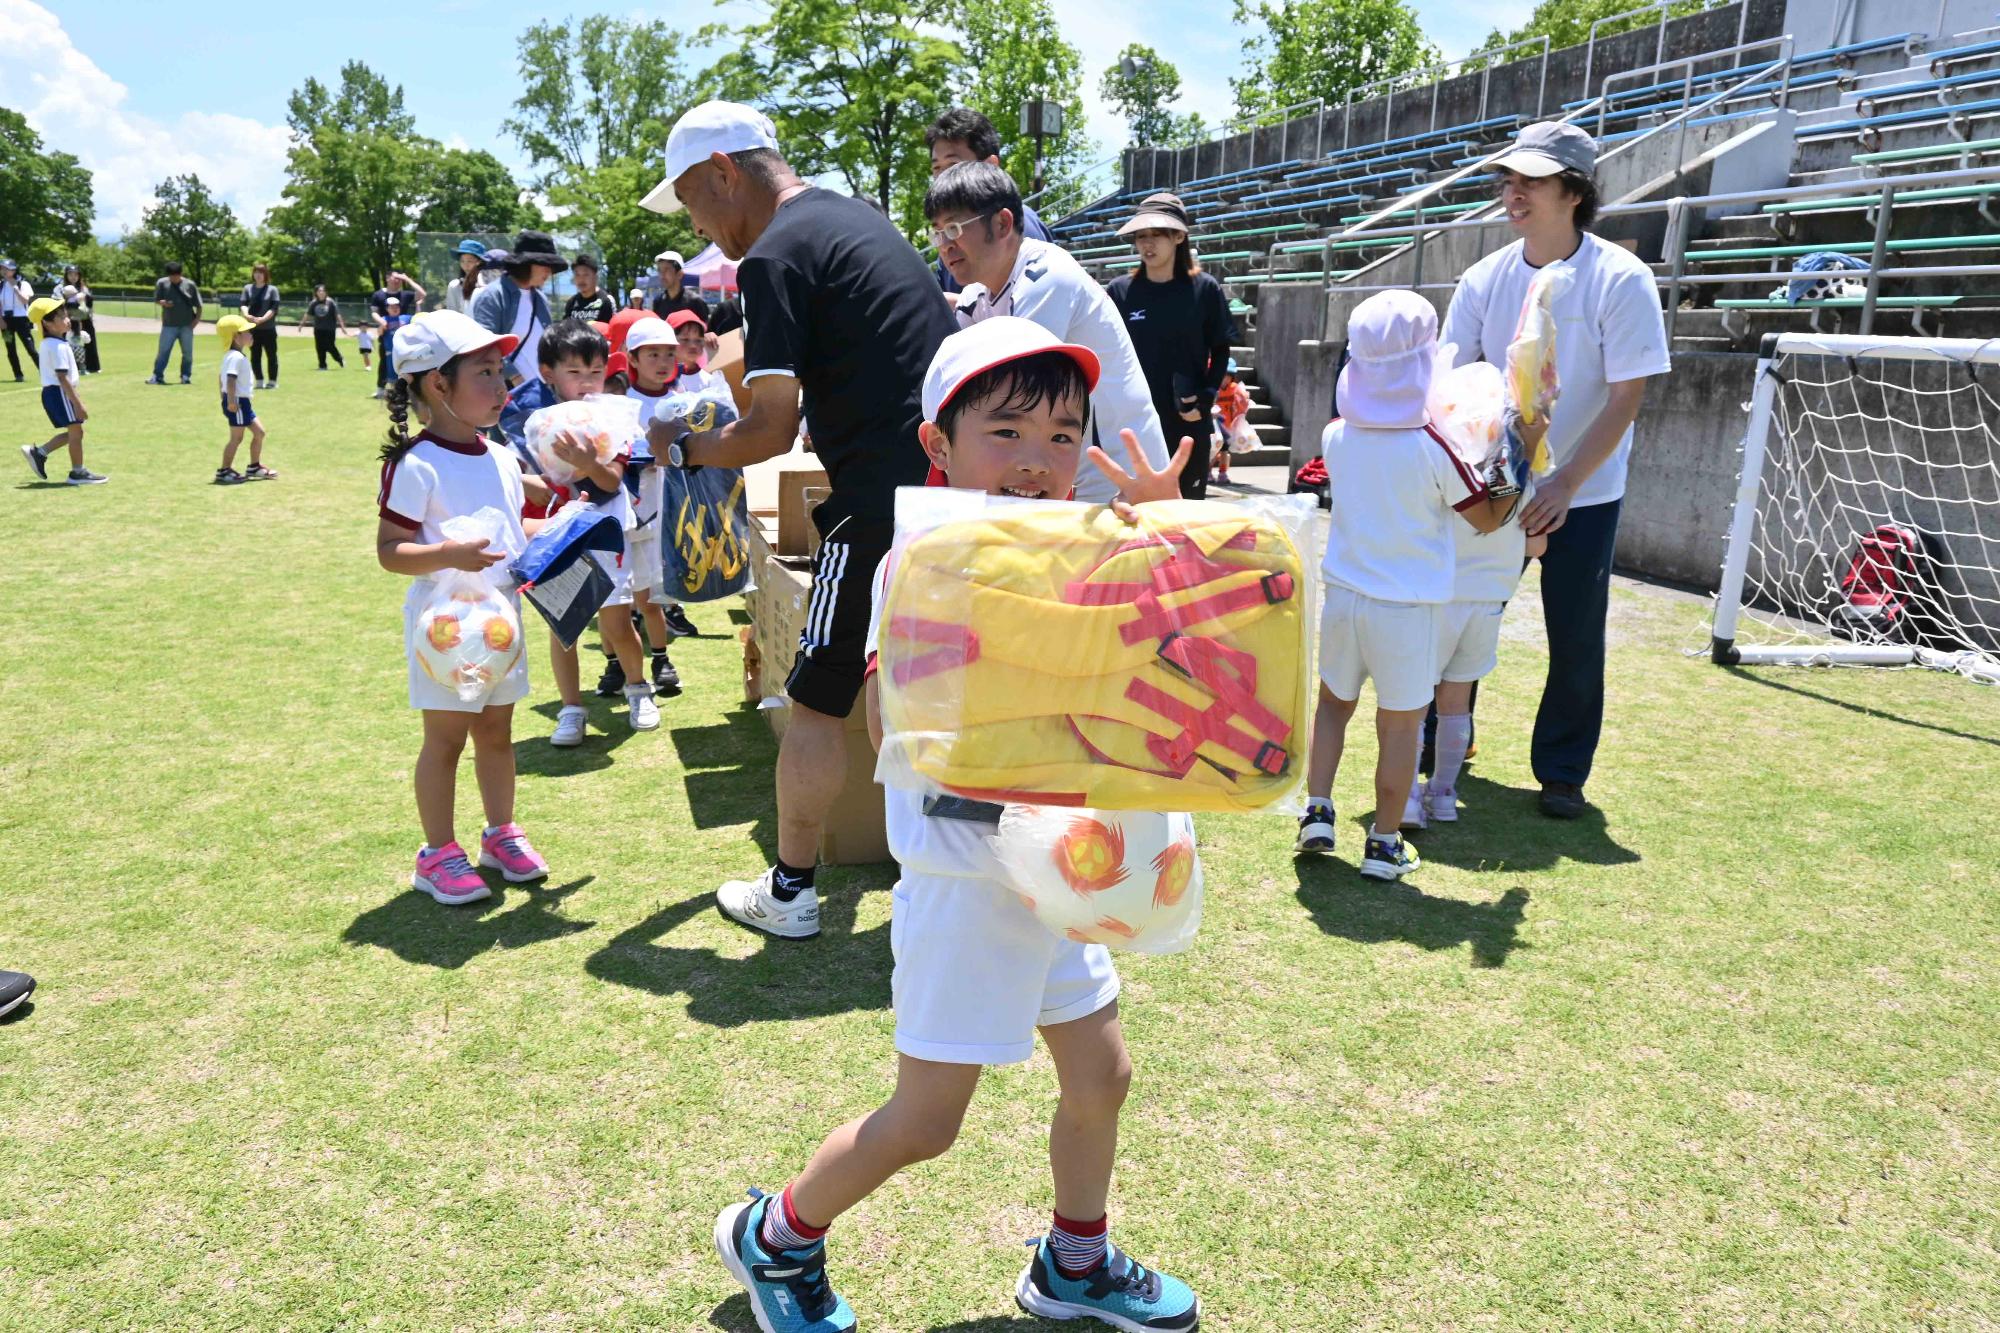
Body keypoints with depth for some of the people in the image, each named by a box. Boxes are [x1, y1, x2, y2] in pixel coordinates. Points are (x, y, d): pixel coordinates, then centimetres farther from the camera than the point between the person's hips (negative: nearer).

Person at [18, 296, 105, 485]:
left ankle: (38, 452, 17)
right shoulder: (58, 347, -19)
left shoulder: (47, 344, 13)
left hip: (51, 392, 10)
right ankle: (78, 472, 6)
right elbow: (62, 378, -23)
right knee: (75, 431, -1)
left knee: (72, 432, 17)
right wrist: (78, 404, -23)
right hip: (59, 393, -10)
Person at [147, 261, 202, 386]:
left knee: (188, 352, 6)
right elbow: (156, 300, 7)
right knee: (163, 351, -1)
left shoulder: (189, 285, -1)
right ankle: (157, 376, 2)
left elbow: (198, 305, 4)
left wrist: (197, 318, -9)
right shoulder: (162, 283, 1)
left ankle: (186, 376, 18)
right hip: (168, 325, 0)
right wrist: (162, 303, -15)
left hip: (186, 325, 0)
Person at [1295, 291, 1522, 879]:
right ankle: (1384, 844, 16)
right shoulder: (1433, 449, -15)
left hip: (1342, 593, 4)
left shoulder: (1336, 437, -3)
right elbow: (1488, 518, -4)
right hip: (1405, 607, -3)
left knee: (1333, 702, 22)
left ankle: (1317, 811, 16)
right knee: (1400, 724, 9)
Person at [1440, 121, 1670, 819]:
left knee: (1576, 638, 3)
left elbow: (1626, 398, -15)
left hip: (1584, 493, -3)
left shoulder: (1622, 279, -14)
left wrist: (1564, 486, -22)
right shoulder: (1486, 278, -3)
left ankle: (1563, 773, 20)